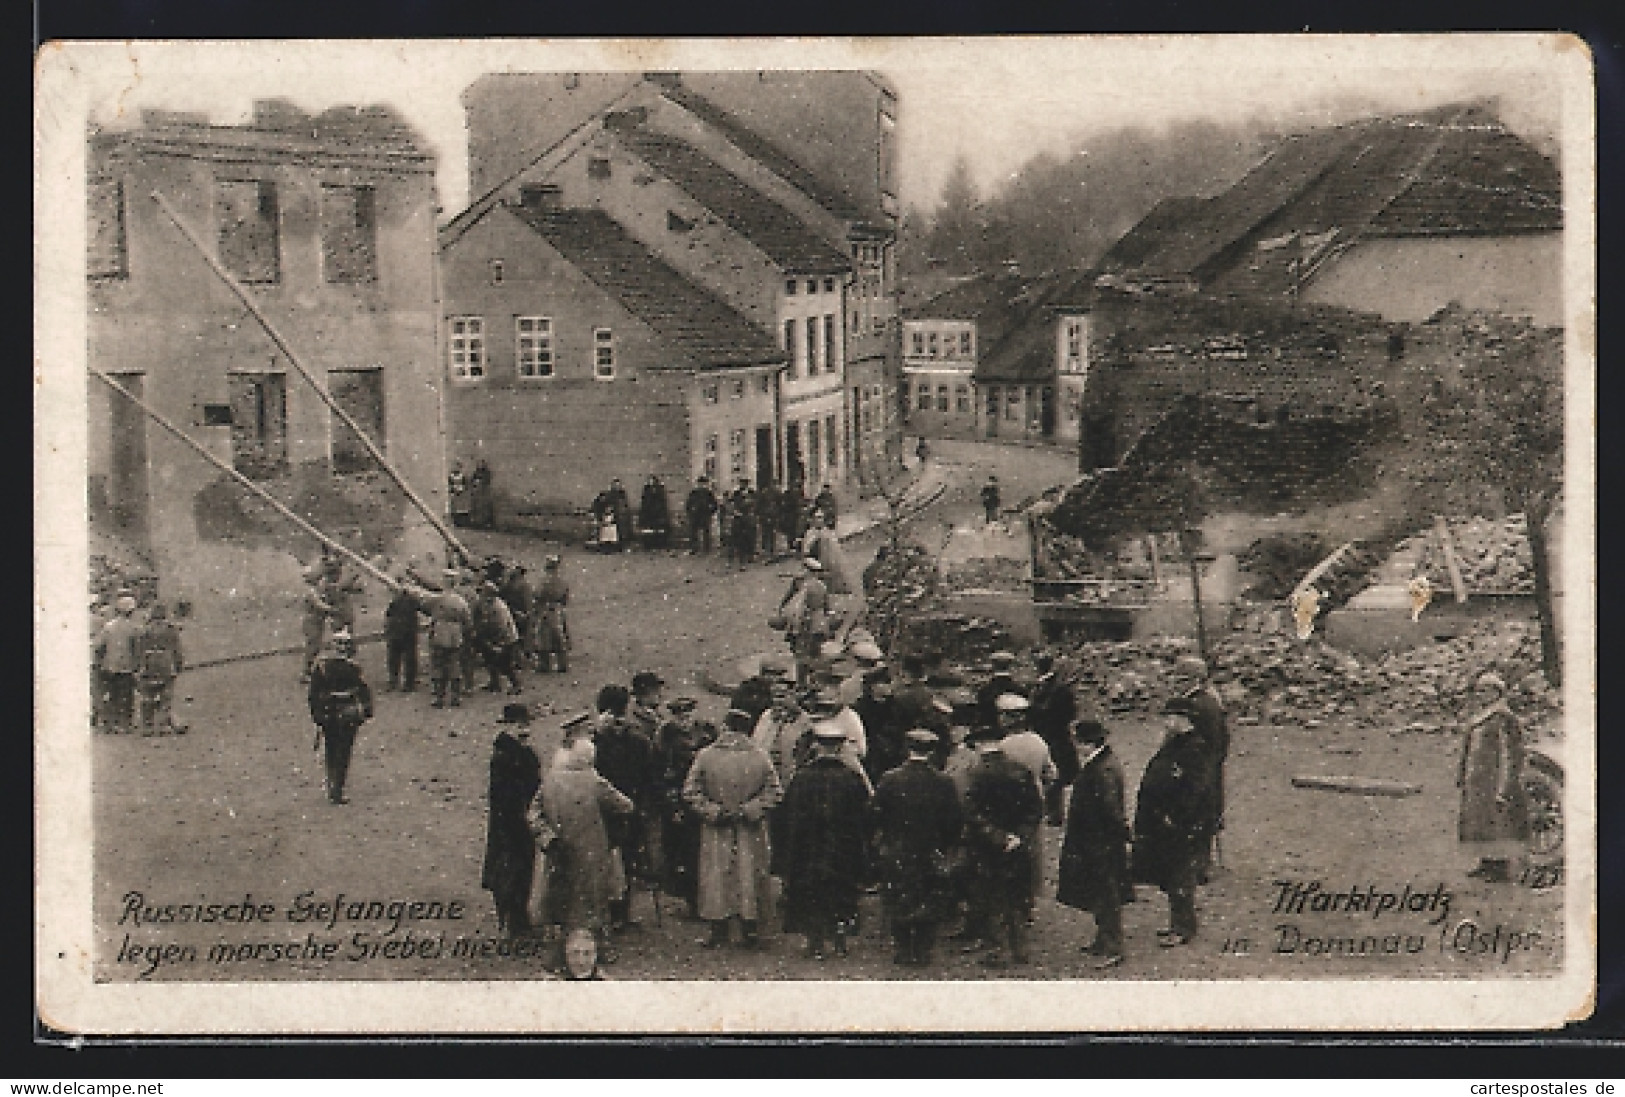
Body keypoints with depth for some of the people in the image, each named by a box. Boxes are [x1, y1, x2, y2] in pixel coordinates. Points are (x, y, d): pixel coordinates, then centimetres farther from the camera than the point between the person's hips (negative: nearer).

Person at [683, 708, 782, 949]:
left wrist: (712, 811, -3)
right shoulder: (760, 757, -5)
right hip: (751, 837, 1)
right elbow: (774, 791, -3)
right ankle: (751, 928, 11)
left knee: (717, 877, 6)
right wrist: (751, 809, -2)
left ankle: (719, 932, 6)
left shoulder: (705, 756, -7)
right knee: (750, 876, 8)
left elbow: (690, 793, -6)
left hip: (716, 833, -1)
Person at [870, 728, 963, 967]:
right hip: (932, 856, 1)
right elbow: (956, 821, -1)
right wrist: (945, 847, 13)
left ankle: (904, 952, 11)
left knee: (898, 905, 10)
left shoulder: (889, 779, -9)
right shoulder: (943, 783, -6)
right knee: (930, 906, 11)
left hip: (895, 856, -1)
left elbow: (875, 815, -6)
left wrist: (878, 843, 9)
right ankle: (923, 952, 11)